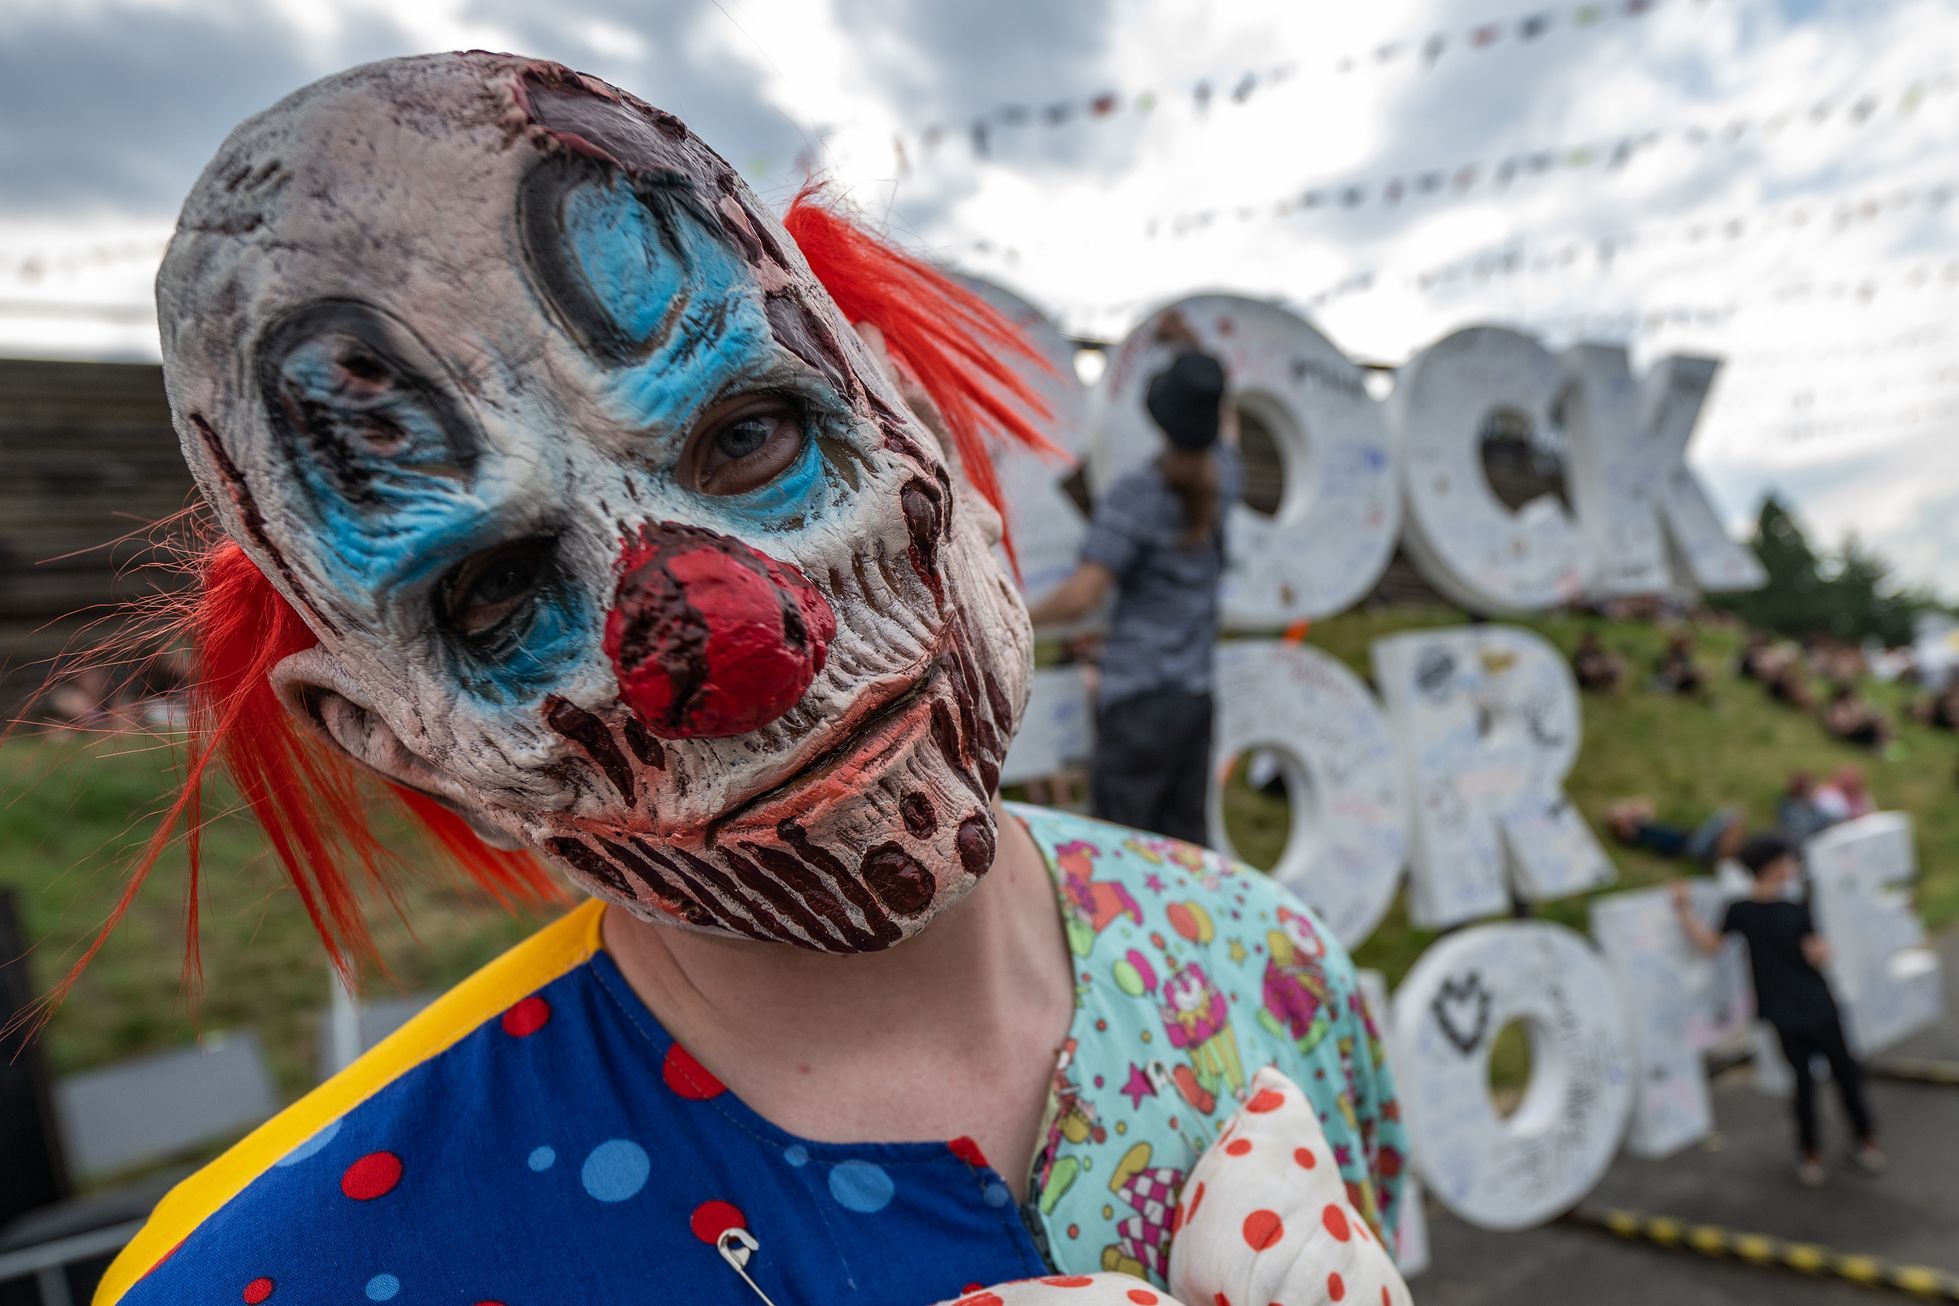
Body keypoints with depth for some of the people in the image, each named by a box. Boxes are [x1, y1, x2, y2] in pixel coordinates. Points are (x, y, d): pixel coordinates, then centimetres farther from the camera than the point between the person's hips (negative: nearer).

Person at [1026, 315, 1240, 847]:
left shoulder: (1136, 495, -13)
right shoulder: (1221, 478, 5)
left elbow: (1082, 596, -20)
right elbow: (1221, 422, 30)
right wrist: (1192, 347, 38)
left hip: (1140, 697, -7)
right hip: (1196, 694, 7)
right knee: (1185, 839, 14)